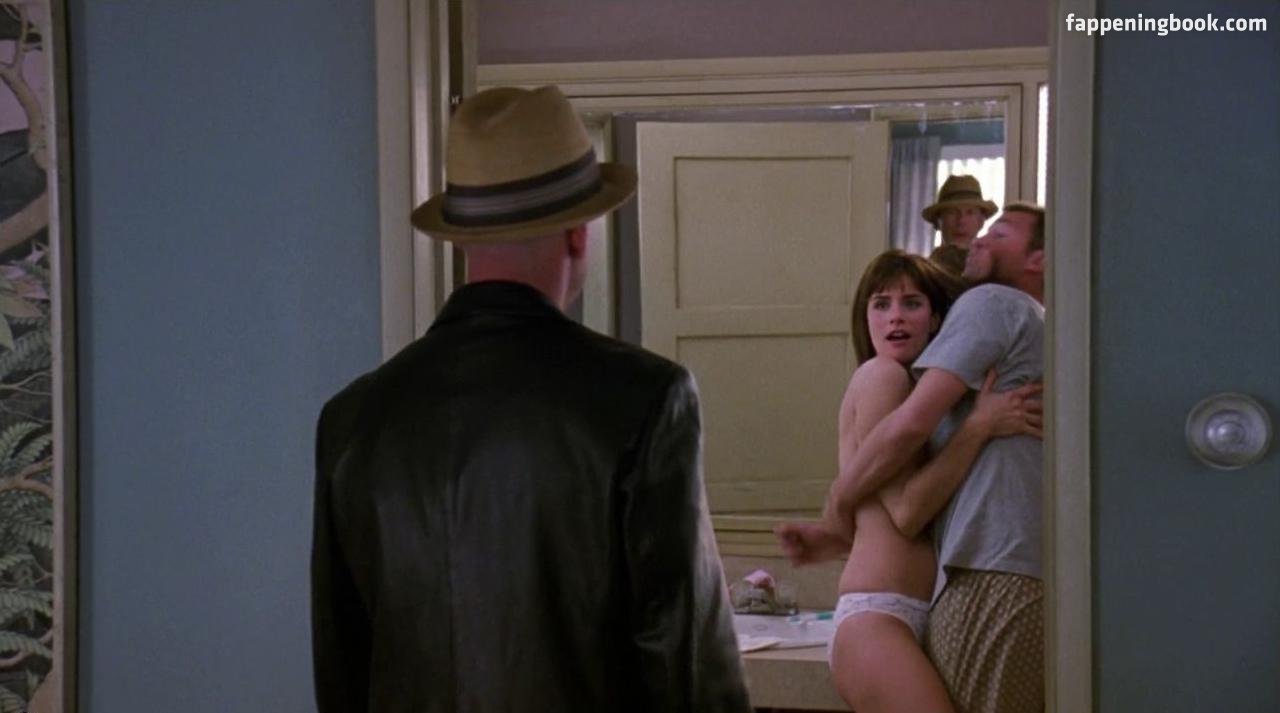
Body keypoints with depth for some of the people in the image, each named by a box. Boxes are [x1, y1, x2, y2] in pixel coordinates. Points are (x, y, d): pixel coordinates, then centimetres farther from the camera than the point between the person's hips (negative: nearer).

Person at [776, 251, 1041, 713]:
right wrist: (980, 426, -13)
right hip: (877, 621, -9)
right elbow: (907, 512, -12)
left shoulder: (911, 387, 21)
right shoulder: (880, 376, -5)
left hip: (914, 621, 9)